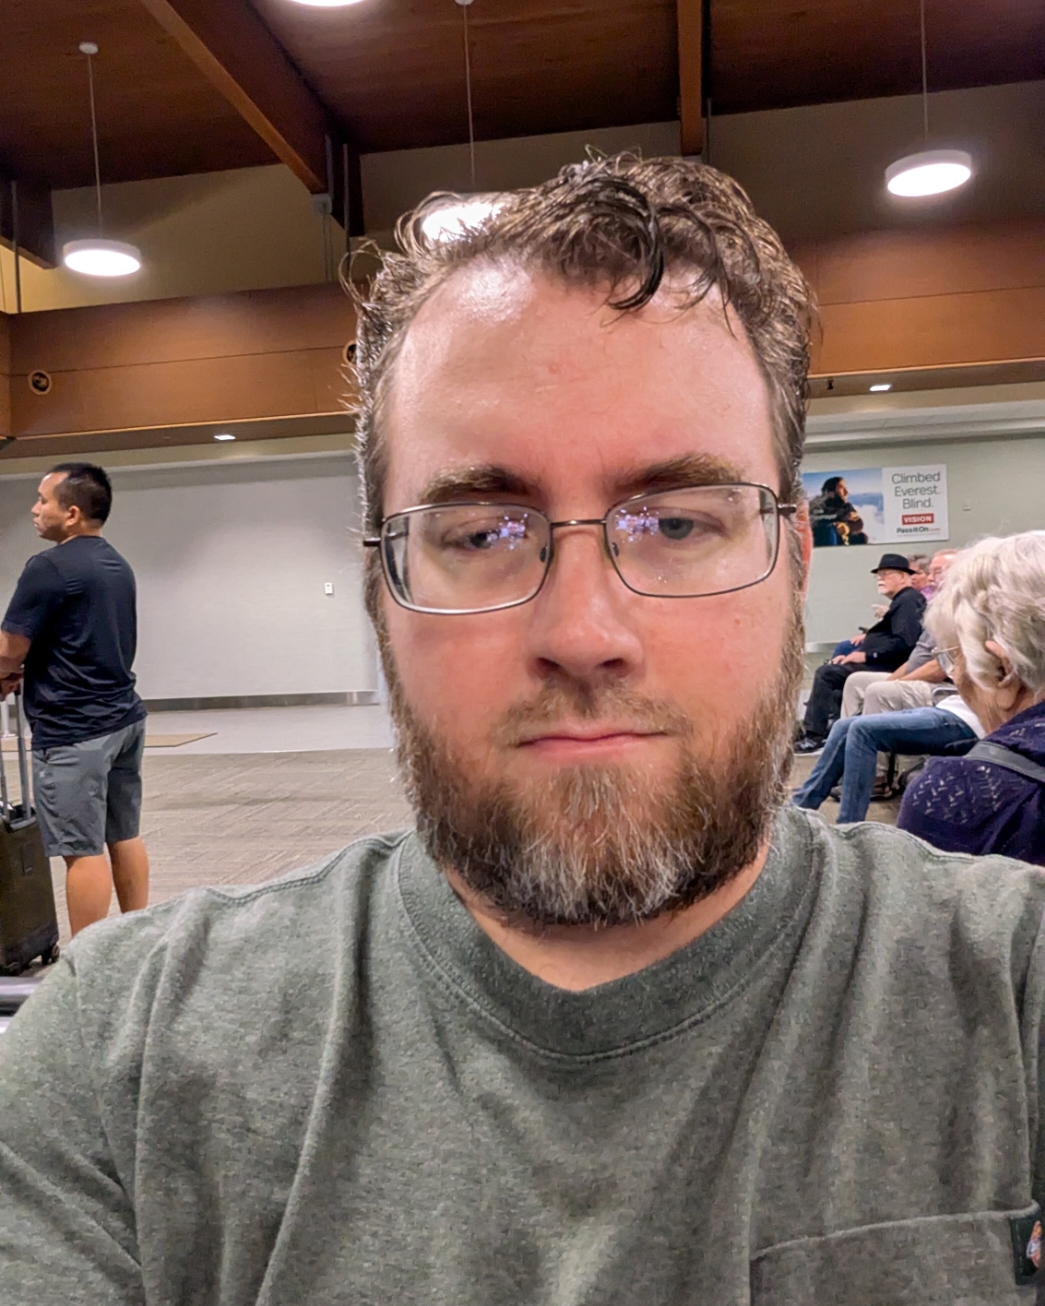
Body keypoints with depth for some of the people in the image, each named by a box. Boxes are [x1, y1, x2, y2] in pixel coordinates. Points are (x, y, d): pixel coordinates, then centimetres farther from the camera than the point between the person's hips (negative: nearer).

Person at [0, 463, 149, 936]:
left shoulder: (49, 567, -16)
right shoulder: (117, 565, 12)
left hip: (73, 730, -9)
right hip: (123, 718, 9)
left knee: (83, 850, -3)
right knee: (124, 836, 14)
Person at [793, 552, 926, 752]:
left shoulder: (909, 601, -13)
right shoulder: (901, 600, 18)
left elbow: (902, 642, -24)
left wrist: (866, 656, -20)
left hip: (886, 667, -11)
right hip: (881, 663, 11)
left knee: (825, 674, -14)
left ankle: (814, 735, -10)